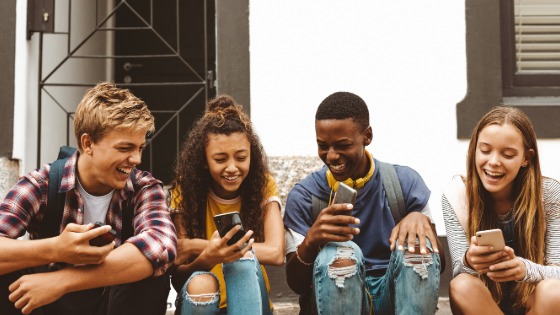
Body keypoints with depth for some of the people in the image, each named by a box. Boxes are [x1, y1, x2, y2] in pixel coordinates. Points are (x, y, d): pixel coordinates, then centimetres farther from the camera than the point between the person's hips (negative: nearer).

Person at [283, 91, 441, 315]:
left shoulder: (404, 182, -1)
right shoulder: (304, 196, -4)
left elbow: (434, 262, 0)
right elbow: (296, 284, -6)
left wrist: (420, 218, -22)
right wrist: (311, 241, -28)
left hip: (392, 296, 2)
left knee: (416, 244, -26)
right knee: (339, 252, -31)